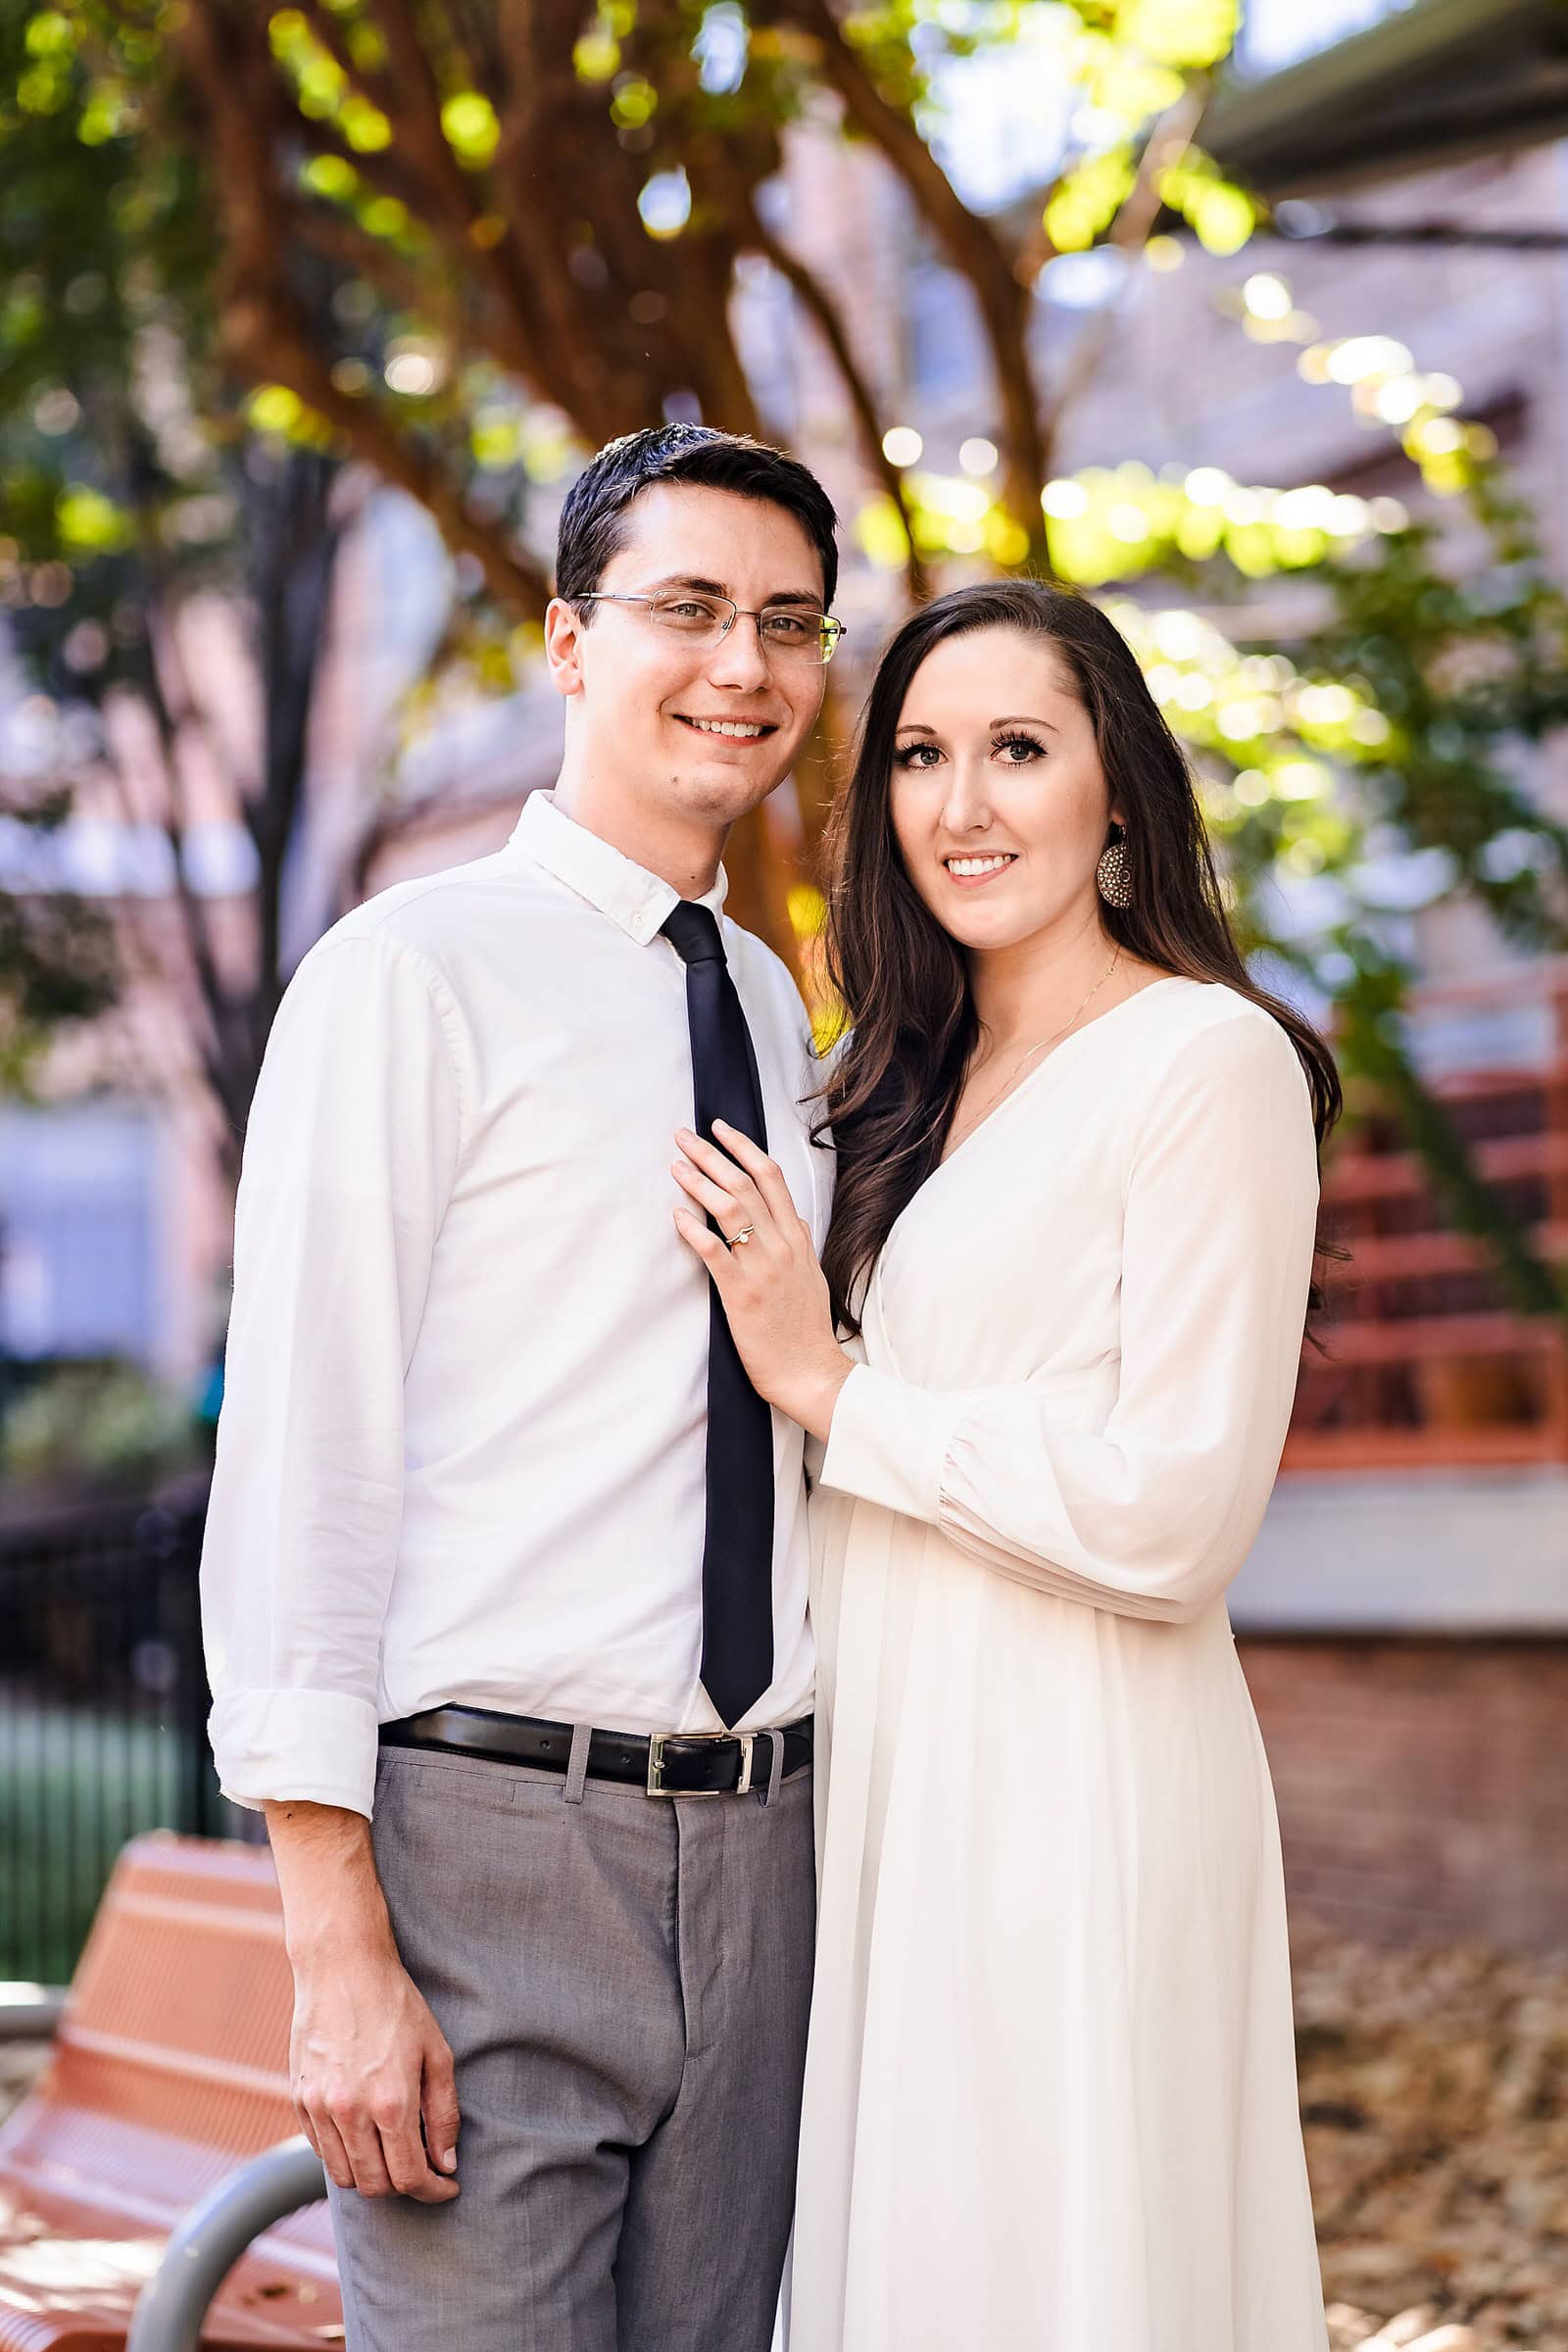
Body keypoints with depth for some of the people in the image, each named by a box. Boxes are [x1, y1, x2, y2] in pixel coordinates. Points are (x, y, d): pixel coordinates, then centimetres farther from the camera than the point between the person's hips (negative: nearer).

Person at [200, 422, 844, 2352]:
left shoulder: (770, 1003, 15)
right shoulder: (415, 974, -6)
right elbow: (298, 1448, -11)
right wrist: (336, 1948, -16)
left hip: (753, 1855, 6)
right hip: (490, 1838, -6)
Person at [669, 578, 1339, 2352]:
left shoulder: (1207, 1059, -10)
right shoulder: (910, 1086, 15)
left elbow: (1175, 1517, -17)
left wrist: (828, 1386, -12)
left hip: (1068, 1787, -8)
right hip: (888, 1774, 8)